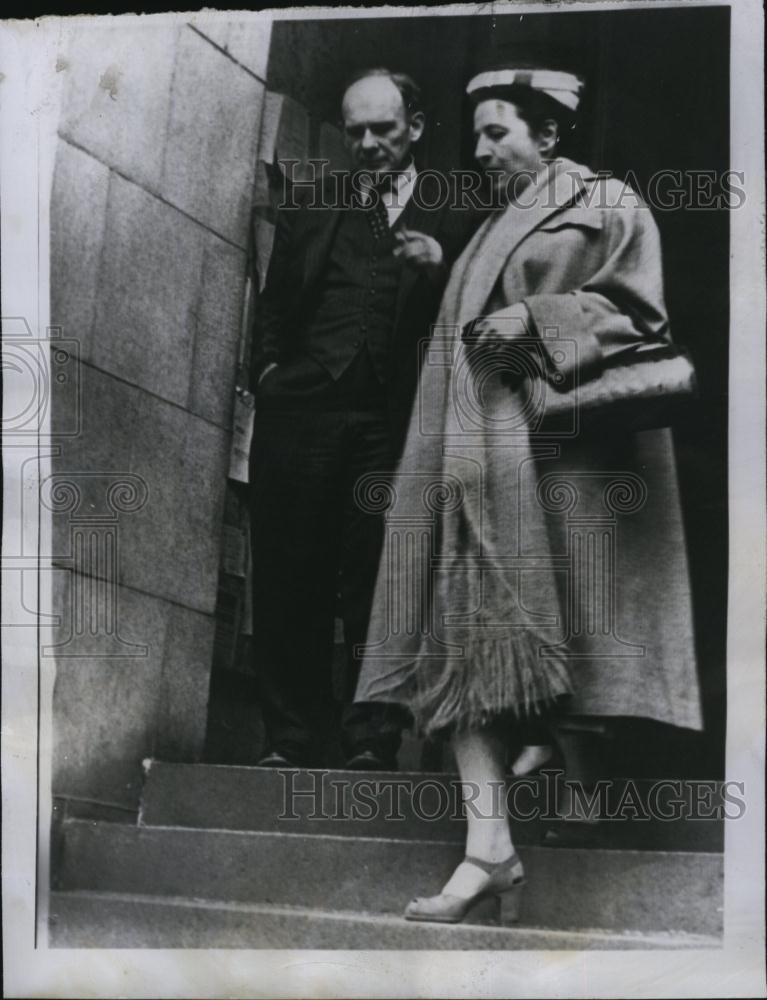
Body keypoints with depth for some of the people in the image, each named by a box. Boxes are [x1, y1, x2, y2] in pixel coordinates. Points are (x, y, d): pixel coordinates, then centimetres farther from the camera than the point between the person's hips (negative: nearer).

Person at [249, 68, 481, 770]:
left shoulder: (452, 215, 10)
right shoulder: (311, 205, 18)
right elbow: (274, 305, 21)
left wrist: (439, 267, -12)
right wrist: (270, 369, 7)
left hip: (392, 421, -2)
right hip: (302, 407, 3)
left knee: (377, 580, -2)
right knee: (290, 574, 1)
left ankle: (373, 743, 5)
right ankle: (290, 743, 7)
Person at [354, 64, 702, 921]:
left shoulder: (606, 204, 7)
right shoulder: (493, 230, 28)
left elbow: (632, 310, -5)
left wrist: (535, 320, -13)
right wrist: (436, 277, 14)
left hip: (561, 439, -5)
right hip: (479, 450, 6)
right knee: (464, 628, -9)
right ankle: (487, 845, -13)